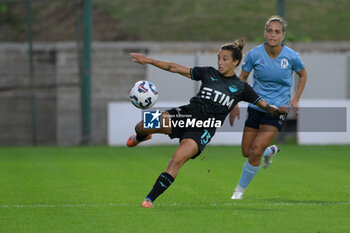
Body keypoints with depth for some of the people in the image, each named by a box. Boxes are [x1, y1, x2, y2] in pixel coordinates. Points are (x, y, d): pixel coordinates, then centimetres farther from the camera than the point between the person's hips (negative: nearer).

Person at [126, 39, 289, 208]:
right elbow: (176, 68, 15)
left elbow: (264, 106, 11)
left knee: (177, 161, -25)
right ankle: (140, 137, 25)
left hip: (205, 129, -2)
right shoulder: (208, 73, 15)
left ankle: (150, 199, -20)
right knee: (143, 126, -16)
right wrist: (149, 61, 10)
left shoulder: (241, 88, 10)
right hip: (188, 114, 2)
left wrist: (278, 111, -11)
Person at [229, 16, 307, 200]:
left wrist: (295, 99, 1)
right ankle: (270, 151, 42)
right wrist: (235, 105, -1)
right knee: (246, 152, 8)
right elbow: (242, 78, 4)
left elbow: (303, 74, 10)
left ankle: (240, 190, 5)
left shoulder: (291, 56, -11)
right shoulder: (255, 54, -10)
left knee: (256, 152, -13)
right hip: (256, 107, 3)